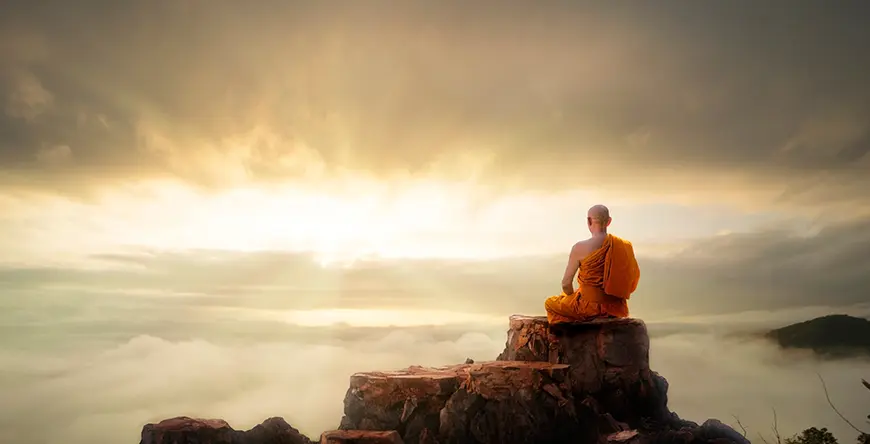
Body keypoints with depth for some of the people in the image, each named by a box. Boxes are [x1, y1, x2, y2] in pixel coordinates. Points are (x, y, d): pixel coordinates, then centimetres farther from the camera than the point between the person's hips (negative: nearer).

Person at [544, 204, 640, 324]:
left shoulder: (580, 248, -18)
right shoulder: (624, 245, -4)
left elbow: (566, 284, -11)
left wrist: (574, 296, 10)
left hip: (591, 306, -5)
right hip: (616, 308, 5)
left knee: (550, 303, 21)